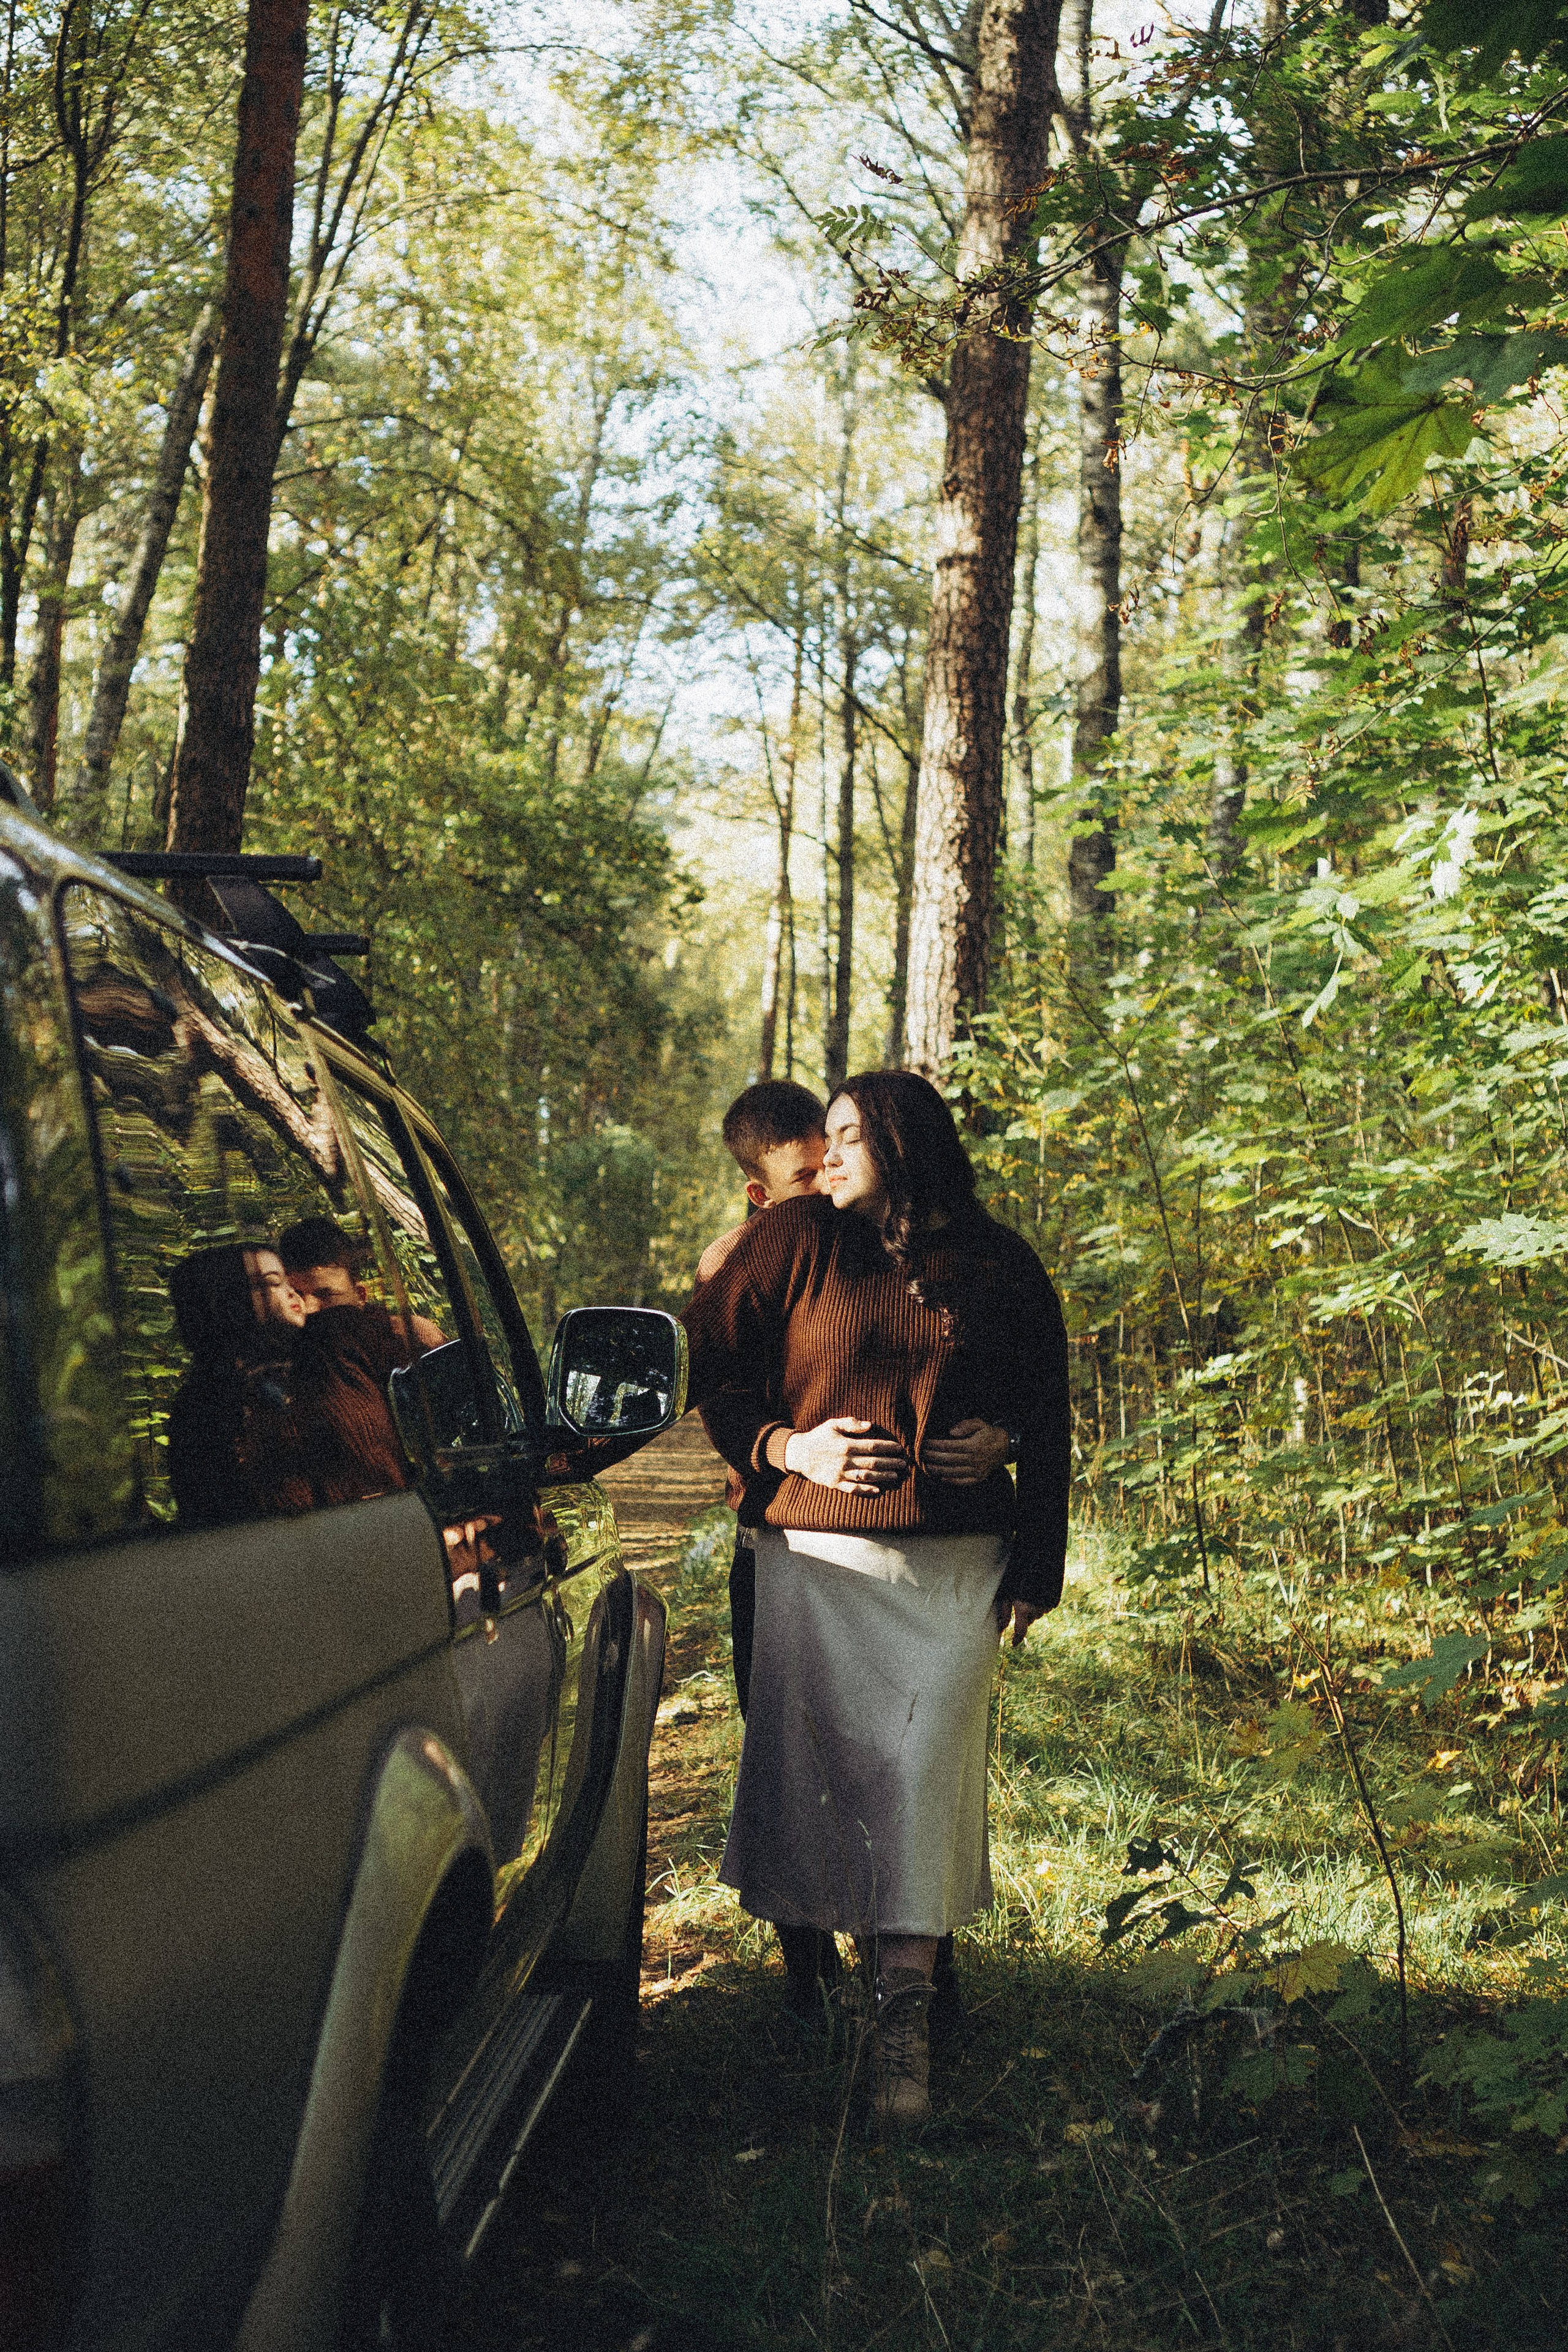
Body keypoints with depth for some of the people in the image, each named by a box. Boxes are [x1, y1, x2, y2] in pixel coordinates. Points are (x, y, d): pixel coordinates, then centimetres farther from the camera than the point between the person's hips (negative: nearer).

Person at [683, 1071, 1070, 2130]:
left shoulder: (1001, 1270, 7)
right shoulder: (795, 1241, 4)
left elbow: (1045, 1427, 12)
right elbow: (702, 1366, 8)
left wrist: (1037, 1567, 8)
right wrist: (786, 1448, -7)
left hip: (957, 1566, 0)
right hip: (817, 1556, 0)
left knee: (923, 1775, -6)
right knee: (814, 1768, 1)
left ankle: (906, 2022, -3)